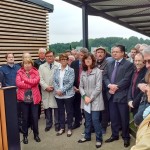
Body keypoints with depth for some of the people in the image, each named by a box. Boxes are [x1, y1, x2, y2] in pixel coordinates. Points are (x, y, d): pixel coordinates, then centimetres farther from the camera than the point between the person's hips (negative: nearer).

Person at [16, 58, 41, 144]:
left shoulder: (35, 72, 4)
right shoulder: (19, 72, 2)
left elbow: (36, 81, -15)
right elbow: (18, 83, -14)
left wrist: (24, 80, -12)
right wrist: (30, 85, -14)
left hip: (34, 98, 1)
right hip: (24, 98, 0)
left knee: (35, 117, 8)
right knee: (25, 118, 8)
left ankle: (36, 134, 24)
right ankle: (25, 135, 23)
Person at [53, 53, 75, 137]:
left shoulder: (71, 70, -5)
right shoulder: (56, 70, 7)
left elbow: (71, 83, -13)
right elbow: (54, 81, 3)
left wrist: (62, 90, -19)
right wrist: (57, 90, -13)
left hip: (68, 94, -3)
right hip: (58, 95, 4)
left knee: (69, 112, 7)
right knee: (61, 112, 14)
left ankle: (69, 128, 21)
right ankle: (62, 128, 27)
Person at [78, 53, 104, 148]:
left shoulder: (98, 71, -8)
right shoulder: (83, 72, 8)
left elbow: (98, 87, -13)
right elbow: (81, 86, 8)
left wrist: (91, 98, -14)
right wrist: (85, 96, -8)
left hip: (95, 100, -5)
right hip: (86, 100, 5)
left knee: (95, 120, -4)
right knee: (88, 120, 15)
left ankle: (99, 139, 13)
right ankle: (87, 136, 32)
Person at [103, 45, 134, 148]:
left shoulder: (129, 64, -7)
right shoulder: (110, 64, 13)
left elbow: (126, 80, -15)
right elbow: (105, 76, 7)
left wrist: (116, 87, -15)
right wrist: (109, 85, -11)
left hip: (122, 95, -5)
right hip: (111, 95, 6)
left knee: (124, 118, 6)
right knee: (113, 117, 15)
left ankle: (126, 137, 23)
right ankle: (115, 135, 30)